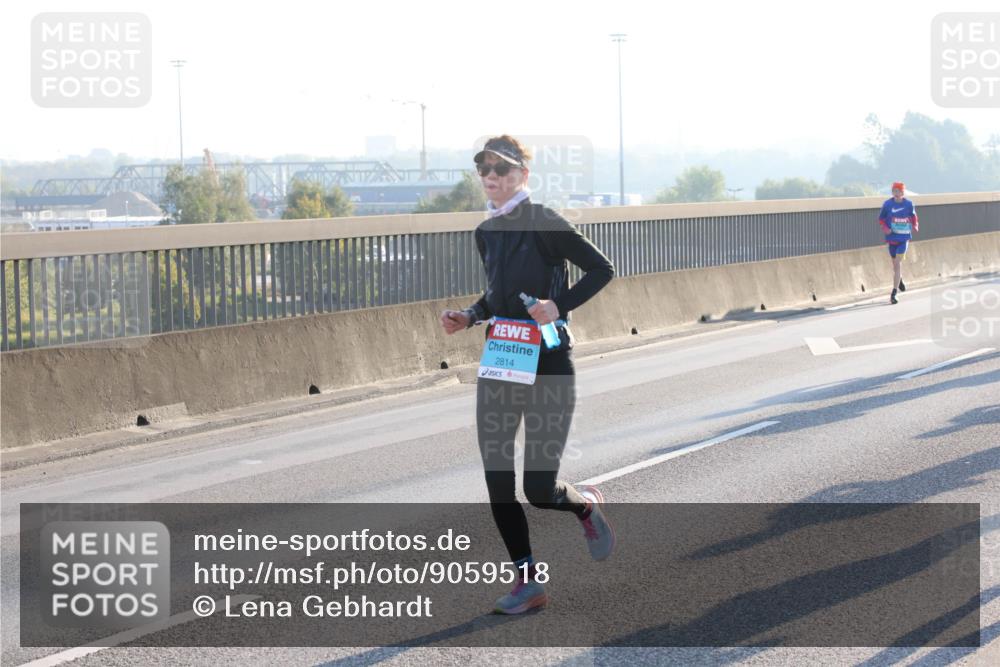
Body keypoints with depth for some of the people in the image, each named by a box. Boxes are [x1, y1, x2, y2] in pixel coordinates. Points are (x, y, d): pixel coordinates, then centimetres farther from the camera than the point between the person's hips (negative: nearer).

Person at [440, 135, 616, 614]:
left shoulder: (543, 225, -12)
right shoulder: (486, 233, 9)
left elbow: (602, 269, -9)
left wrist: (560, 306, -19)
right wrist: (469, 318, 6)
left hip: (548, 364, -6)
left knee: (539, 490, -6)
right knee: (497, 482, 2)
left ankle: (587, 505, 30)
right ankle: (528, 582, 15)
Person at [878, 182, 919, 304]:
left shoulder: (908, 204, -4)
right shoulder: (887, 204, -5)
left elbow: (913, 216, 13)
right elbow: (881, 219, 5)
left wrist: (915, 225, -5)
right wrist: (885, 228, -13)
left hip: (904, 238, -2)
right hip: (892, 237, 2)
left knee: (897, 264, -11)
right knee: (896, 263, 15)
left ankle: (893, 294, -11)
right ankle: (900, 280, 50)